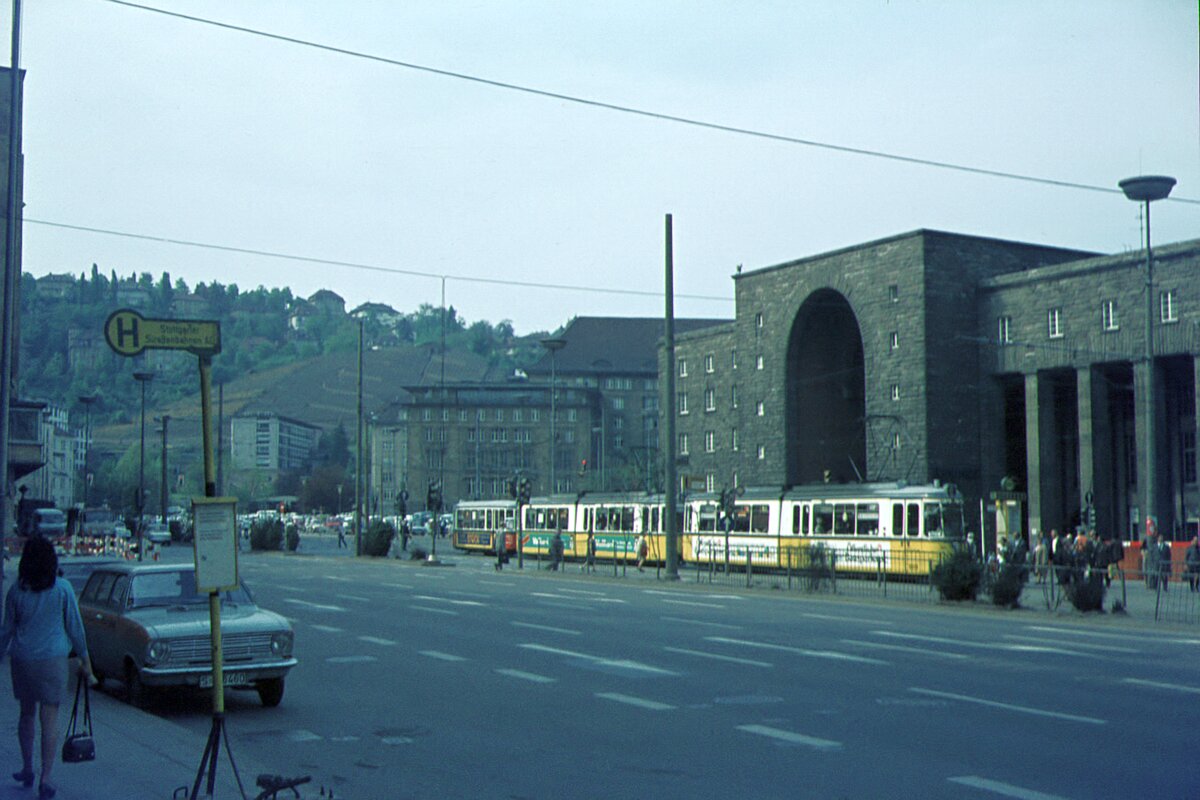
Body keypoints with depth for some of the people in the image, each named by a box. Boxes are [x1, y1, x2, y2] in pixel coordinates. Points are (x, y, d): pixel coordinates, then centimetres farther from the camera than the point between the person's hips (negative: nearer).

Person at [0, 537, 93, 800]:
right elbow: (75, 627, -3)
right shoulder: (62, 588, -7)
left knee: (27, 713, 19)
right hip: (53, 659, -2)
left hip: (23, 658, 2)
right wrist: (85, 660, 7)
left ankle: (27, 769, 27)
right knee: (50, 718, 2)